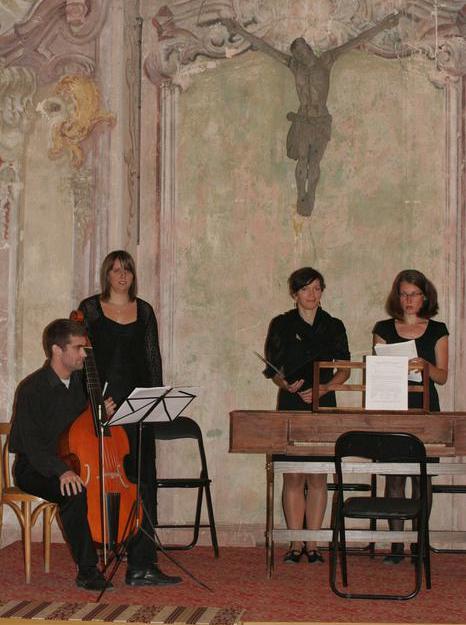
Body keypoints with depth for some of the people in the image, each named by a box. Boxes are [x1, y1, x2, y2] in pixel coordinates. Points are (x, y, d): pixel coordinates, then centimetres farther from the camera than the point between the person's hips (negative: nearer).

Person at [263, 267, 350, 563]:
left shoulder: (334, 327, 9)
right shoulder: (282, 325, 6)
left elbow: (344, 370, 9)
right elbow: (274, 369, 8)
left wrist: (322, 389, -8)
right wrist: (287, 385, -13)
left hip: (323, 407, 1)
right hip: (291, 407, -1)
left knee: (318, 478, -1)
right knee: (293, 477, -3)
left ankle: (313, 544, 6)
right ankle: (296, 544, 3)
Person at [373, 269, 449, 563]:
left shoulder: (437, 331, 8)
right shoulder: (384, 329, 10)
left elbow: (443, 375, 2)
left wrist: (424, 366, -17)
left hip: (424, 408, 0)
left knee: (422, 476, -1)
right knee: (394, 477, -3)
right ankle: (396, 544, 2)